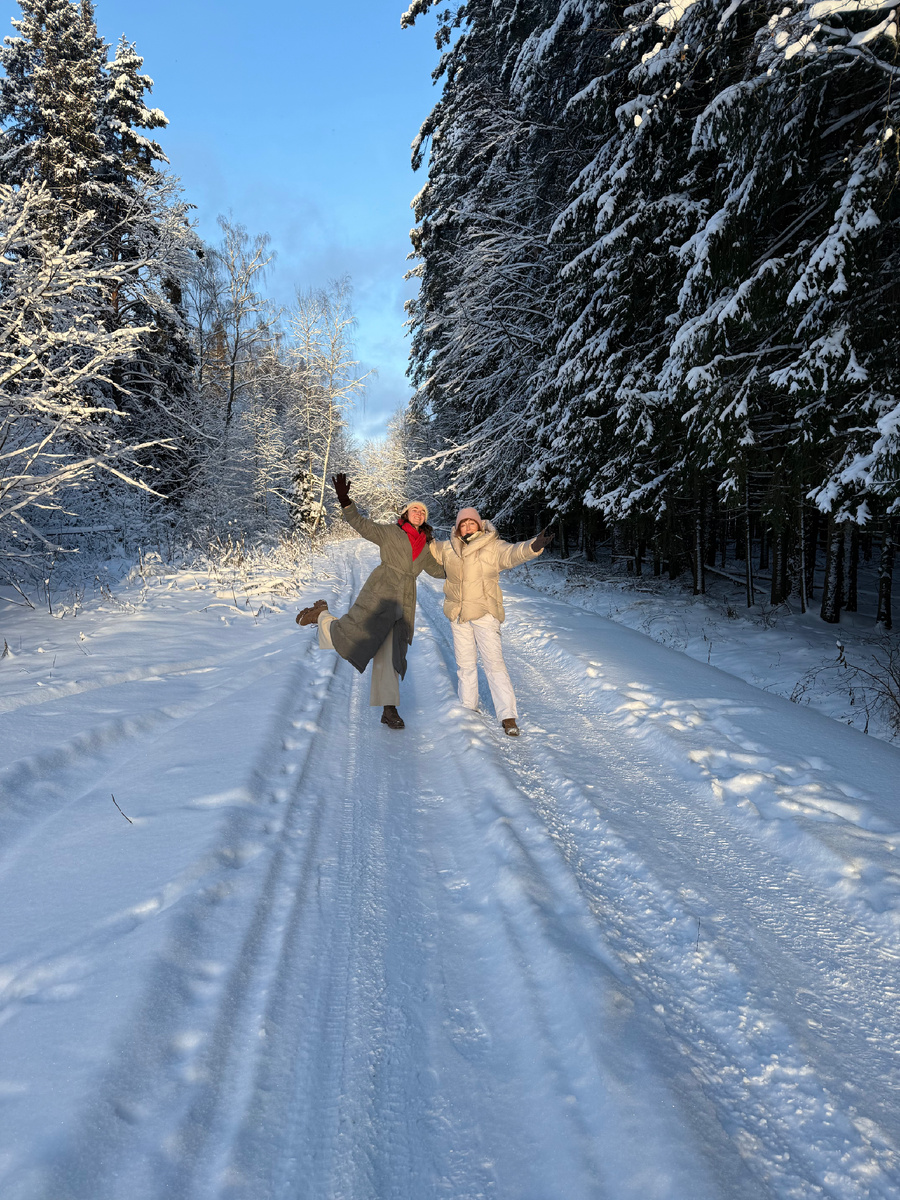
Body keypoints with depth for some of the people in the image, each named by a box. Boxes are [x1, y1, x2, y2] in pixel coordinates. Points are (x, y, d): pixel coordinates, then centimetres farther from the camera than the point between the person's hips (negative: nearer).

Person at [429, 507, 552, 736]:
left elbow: (513, 553, -23)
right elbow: (430, 548, 24)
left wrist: (533, 546, -42)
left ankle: (507, 716, -7)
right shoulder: (448, 549, 7)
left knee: (494, 662, -9)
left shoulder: (493, 547, -6)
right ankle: (468, 707, 28)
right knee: (465, 663, 13)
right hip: (458, 614, 4)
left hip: (485, 613, -4)